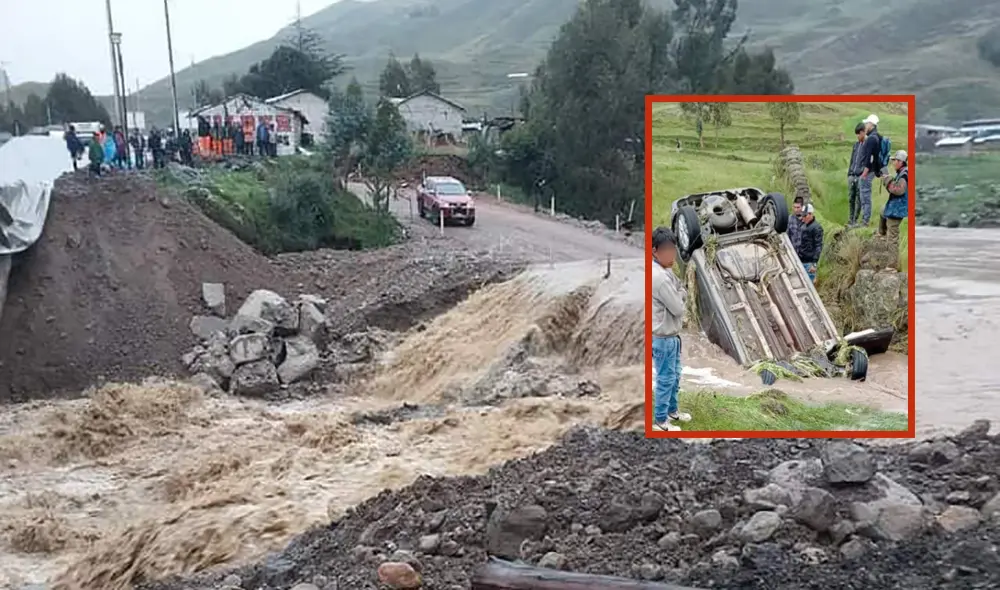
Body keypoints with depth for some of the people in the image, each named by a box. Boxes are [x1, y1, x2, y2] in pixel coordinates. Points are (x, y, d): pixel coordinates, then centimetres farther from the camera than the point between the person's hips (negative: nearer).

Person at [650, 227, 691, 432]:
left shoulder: (664, 271, 5)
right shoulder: (660, 277, -27)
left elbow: (682, 293, 10)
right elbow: (677, 308, -21)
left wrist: (679, 294, -11)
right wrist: (679, 295, -3)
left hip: (670, 334, 10)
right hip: (663, 338, -10)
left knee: (674, 376, 23)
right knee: (665, 379, 3)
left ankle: (672, 410, 38)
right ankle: (660, 420, 17)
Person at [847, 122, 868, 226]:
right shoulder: (856, 144, 17)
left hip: (861, 176, -6)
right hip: (852, 176, 6)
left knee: (860, 200, -5)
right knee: (851, 198, 9)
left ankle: (865, 221, 0)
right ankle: (851, 220, 18)